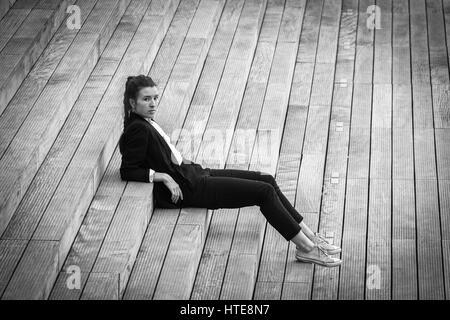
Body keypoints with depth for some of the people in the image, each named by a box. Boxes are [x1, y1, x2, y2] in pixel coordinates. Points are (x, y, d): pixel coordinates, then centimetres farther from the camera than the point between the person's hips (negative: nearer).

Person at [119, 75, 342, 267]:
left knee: (266, 180, 4)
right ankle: (306, 248, -10)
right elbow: (128, 170, -19)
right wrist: (163, 177, -22)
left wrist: (181, 160, 11)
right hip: (186, 188, -10)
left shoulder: (146, 123, 13)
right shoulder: (137, 129, -15)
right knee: (264, 191, -14)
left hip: (194, 174, 10)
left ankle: (310, 236, 3)